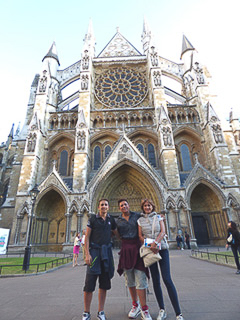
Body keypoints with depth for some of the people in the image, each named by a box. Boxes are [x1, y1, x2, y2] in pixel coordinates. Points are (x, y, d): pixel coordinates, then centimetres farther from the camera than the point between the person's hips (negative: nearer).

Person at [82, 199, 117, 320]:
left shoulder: (111, 220, 9)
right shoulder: (93, 218, -1)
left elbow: (117, 234, 18)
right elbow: (87, 237, -3)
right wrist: (87, 254, -10)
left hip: (107, 252, 4)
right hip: (94, 251, -3)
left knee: (104, 284, 10)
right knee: (89, 283, -1)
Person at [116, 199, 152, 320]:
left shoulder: (137, 216, 3)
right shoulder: (118, 221, 7)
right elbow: (118, 235, 14)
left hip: (137, 247, -2)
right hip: (126, 249, 2)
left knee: (140, 278, -4)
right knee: (129, 279, 10)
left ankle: (144, 309, 7)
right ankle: (135, 305, 28)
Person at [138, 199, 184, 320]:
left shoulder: (158, 217, 6)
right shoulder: (140, 220, 7)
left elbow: (163, 232, -4)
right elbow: (140, 236, 2)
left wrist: (155, 242, -20)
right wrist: (149, 244, -14)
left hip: (162, 248, -1)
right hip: (149, 250, 1)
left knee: (167, 279, -7)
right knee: (155, 280, 6)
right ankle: (162, 310, 20)